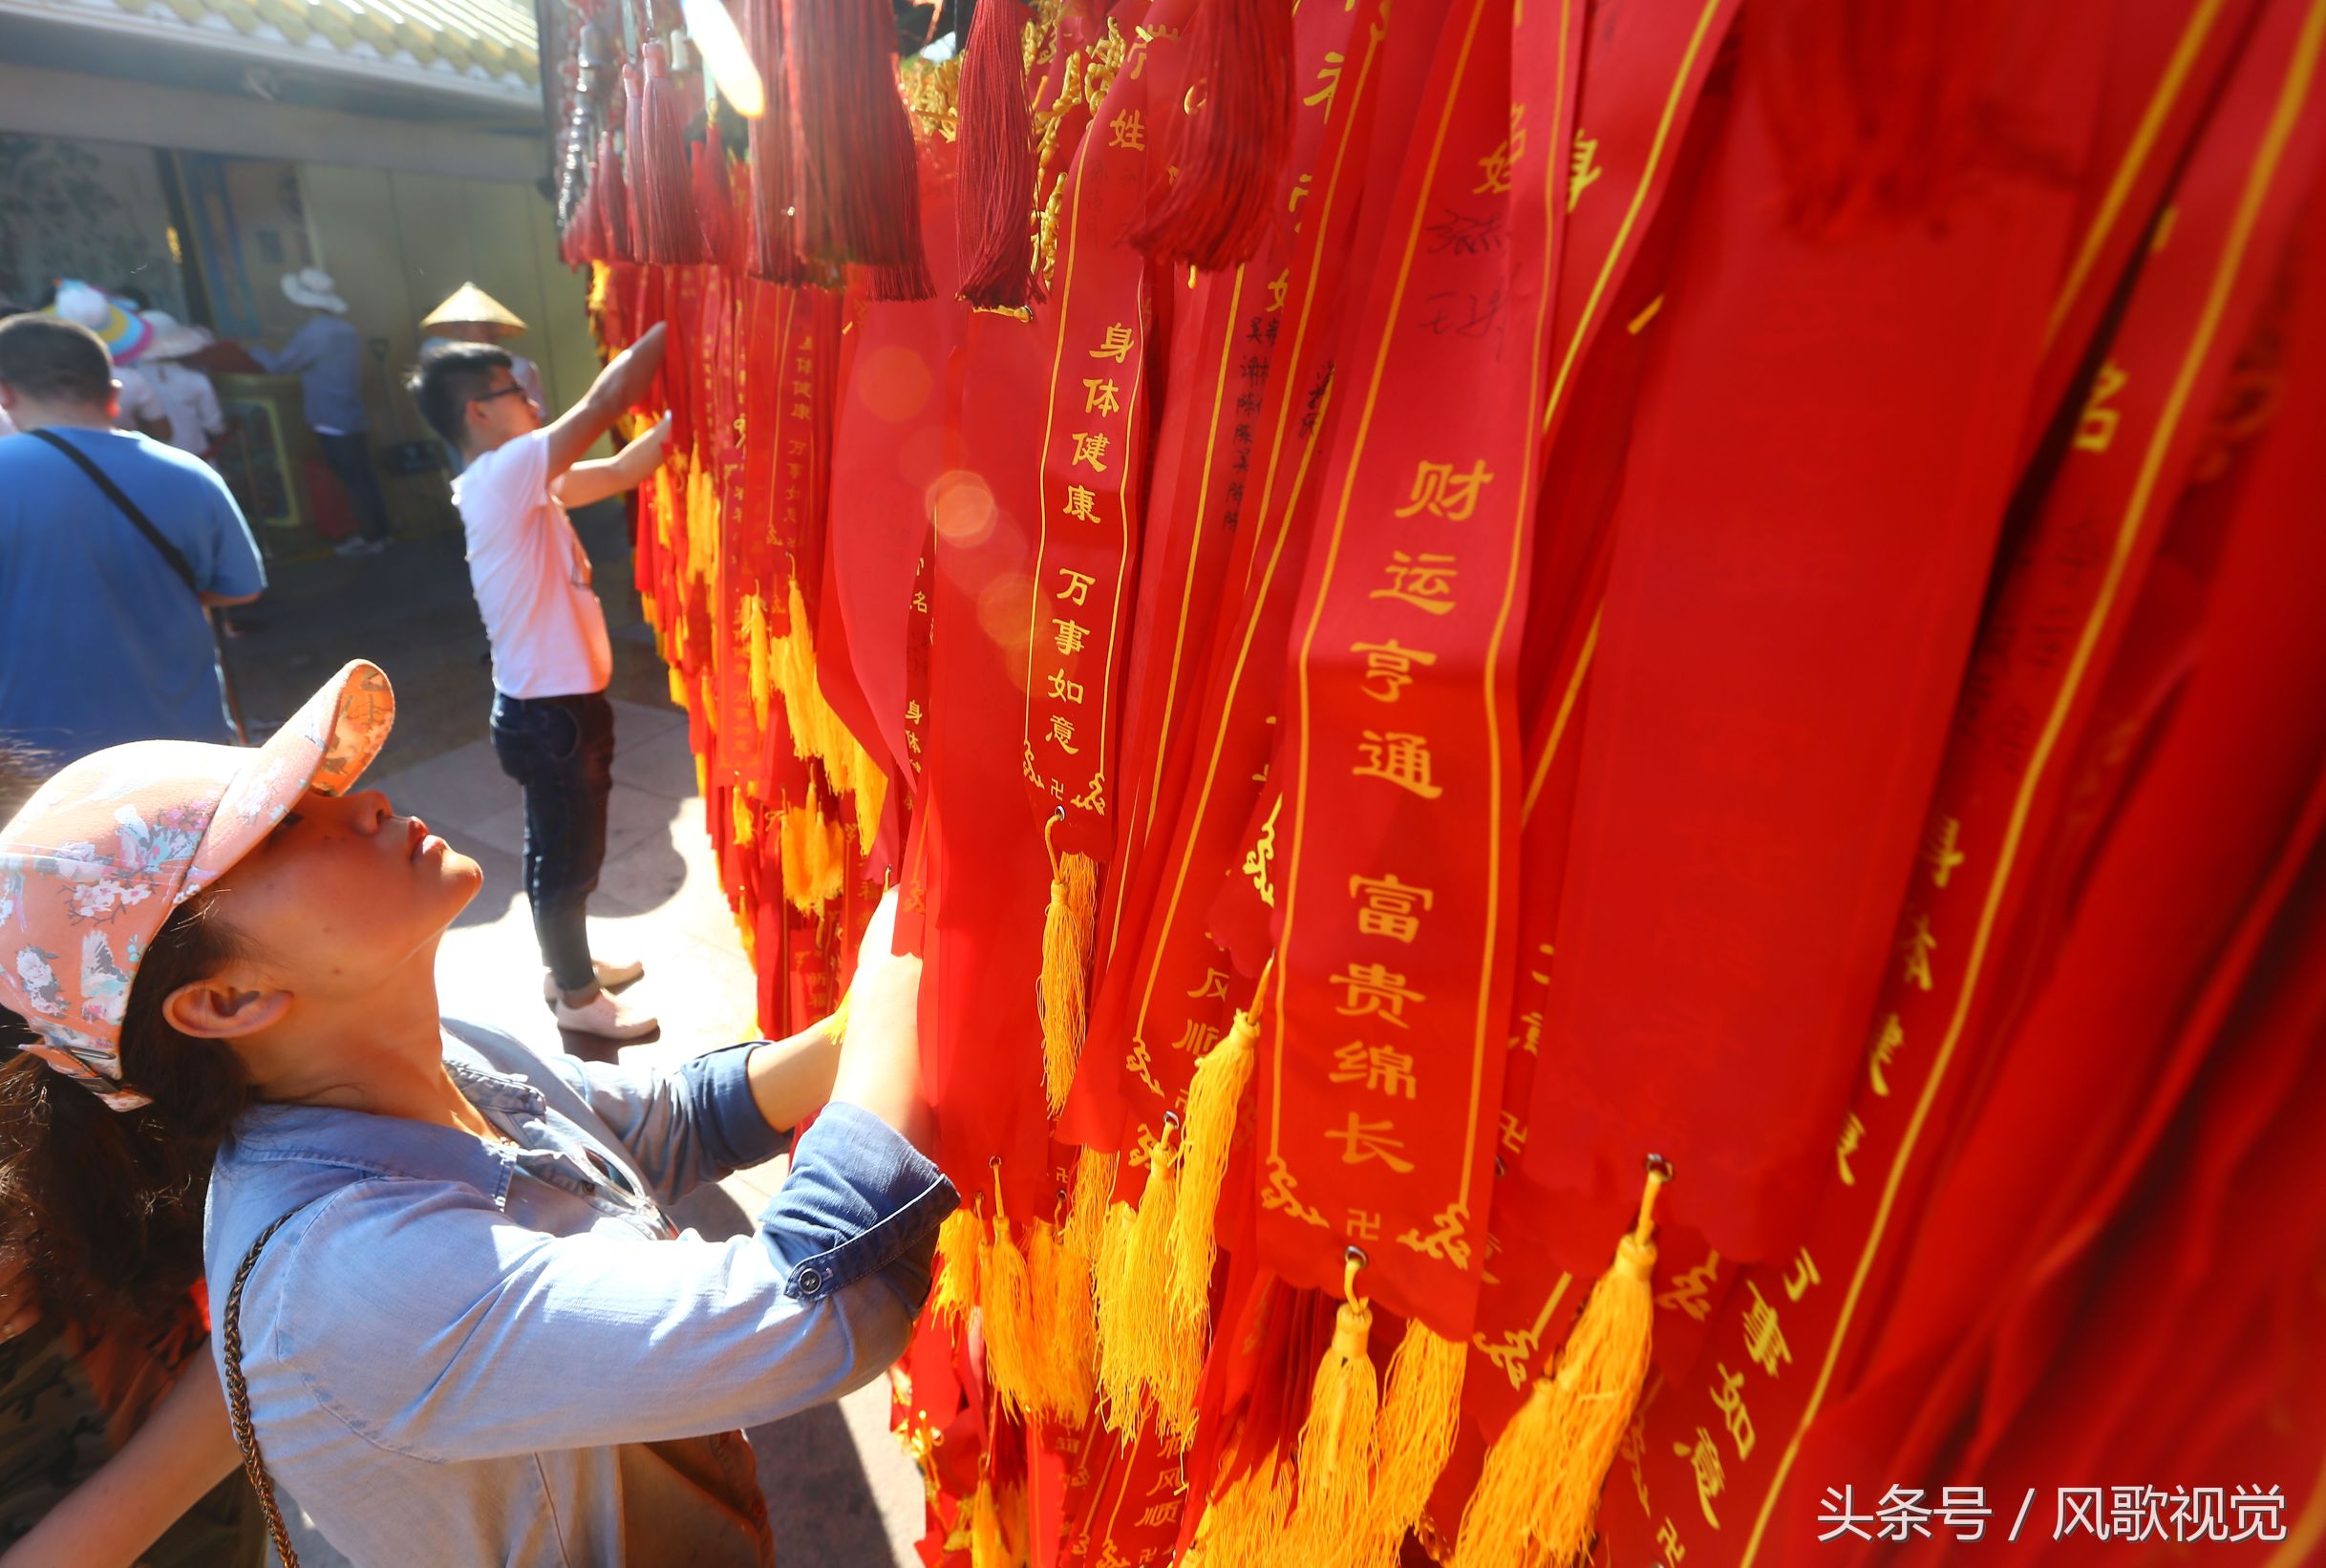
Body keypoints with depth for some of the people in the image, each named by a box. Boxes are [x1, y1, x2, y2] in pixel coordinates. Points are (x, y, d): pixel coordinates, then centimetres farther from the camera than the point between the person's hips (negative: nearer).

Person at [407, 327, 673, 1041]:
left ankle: (566, 965, 41)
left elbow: (620, 471, 9)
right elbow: (607, 400, -24)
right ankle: (577, 995, 23)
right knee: (569, 859, 6)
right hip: (552, 712, -10)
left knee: (558, 851, 23)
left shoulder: (523, 483, 7)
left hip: (552, 703, 10)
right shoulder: (501, 476, -20)